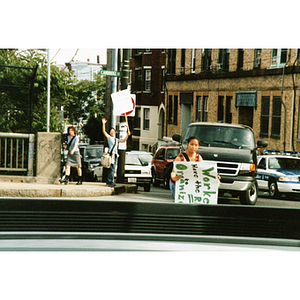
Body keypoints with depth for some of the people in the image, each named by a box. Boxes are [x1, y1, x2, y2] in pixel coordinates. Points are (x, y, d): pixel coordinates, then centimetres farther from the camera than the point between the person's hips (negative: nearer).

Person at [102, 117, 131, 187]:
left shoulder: (116, 139, 22)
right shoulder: (109, 137, 4)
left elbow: (123, 140, 22)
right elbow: (104, 131, -6)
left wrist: (127, 135, 10)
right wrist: (103, 124, -12)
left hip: (115, 154, 7)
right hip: (111, 154, -7)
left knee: (112, 169, 8)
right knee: (112, 168, -13)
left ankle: (109, 182, 12)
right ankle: (110, 182, -13)